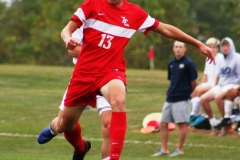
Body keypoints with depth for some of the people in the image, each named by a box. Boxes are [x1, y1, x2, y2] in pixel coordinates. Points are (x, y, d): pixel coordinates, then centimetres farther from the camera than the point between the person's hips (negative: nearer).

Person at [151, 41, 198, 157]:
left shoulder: (188, 63, -9)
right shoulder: (171, 64, 9)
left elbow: (194, 82, -4)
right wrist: (172, 92, 11)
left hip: (182, 99, -7)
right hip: (170, 98, 7)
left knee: (182, 124, 0)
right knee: (163, 124, 7)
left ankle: (179, 149, 9)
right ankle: (164, 149, 15)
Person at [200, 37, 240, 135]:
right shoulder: (224, 60, 18)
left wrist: (230, 83, -14)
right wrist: (217, 84, 7)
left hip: (231, 86, -8)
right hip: (220, 86, 8)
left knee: (218, 97, -38)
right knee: (203, 99, -9)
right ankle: (214, 124, -1)